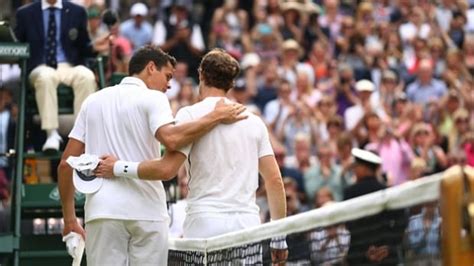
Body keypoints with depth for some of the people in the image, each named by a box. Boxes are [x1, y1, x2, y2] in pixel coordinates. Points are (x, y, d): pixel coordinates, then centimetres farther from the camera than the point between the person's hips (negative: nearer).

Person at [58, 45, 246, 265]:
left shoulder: (93, 101, 16)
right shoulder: (153, 99, 1)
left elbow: (66, 163, 12)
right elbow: (171, 139, -22)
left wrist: (69, 219, 17)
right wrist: (216, 116, -15)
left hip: (101, 212, 4)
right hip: (147, 212, -4)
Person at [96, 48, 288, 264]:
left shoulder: (191, 115, -1)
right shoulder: (254, 121, 14)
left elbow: (167, 169, -12)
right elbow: (274, 180, 11)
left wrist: (119, 168, -1)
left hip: (206, 224, -4)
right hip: (249, 226, 4)